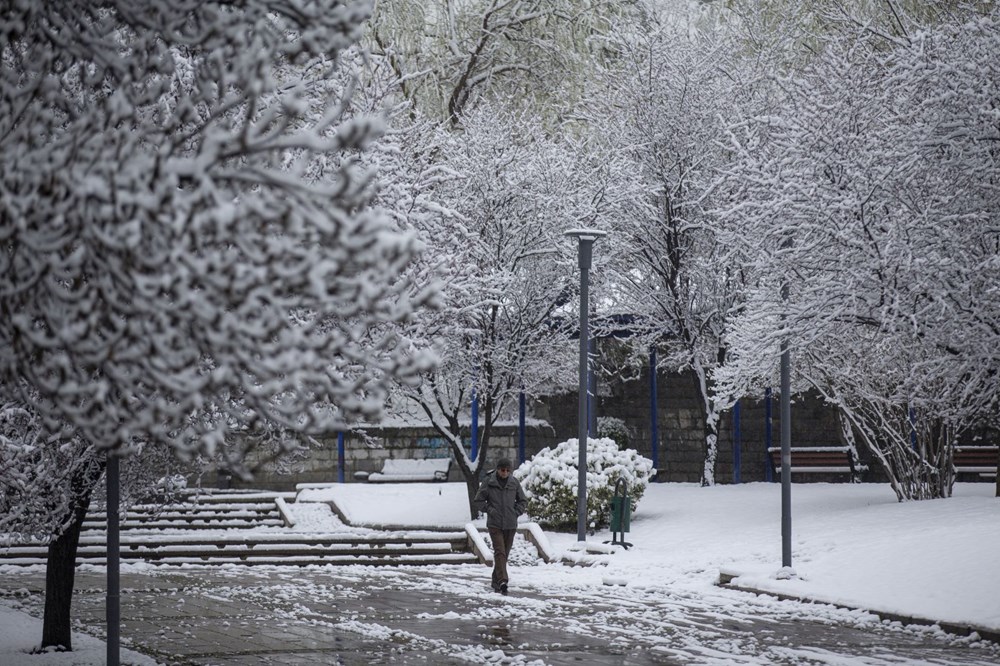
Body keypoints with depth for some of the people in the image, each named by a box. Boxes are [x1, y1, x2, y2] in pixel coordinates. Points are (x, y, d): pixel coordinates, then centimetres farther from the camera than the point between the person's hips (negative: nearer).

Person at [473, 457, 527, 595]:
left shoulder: (514, 483, 5)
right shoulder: (488, 482, -3)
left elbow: (523, 501, 15)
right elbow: (478, 501, 3)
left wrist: (516, 512, 1)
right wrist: (490, 510, -7)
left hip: (510, 525, 3)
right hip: (495, 524, -3)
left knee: (505, 554, 8)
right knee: (499, 552, -16)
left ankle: (496, 582, 19)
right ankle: (502, 581, -26)